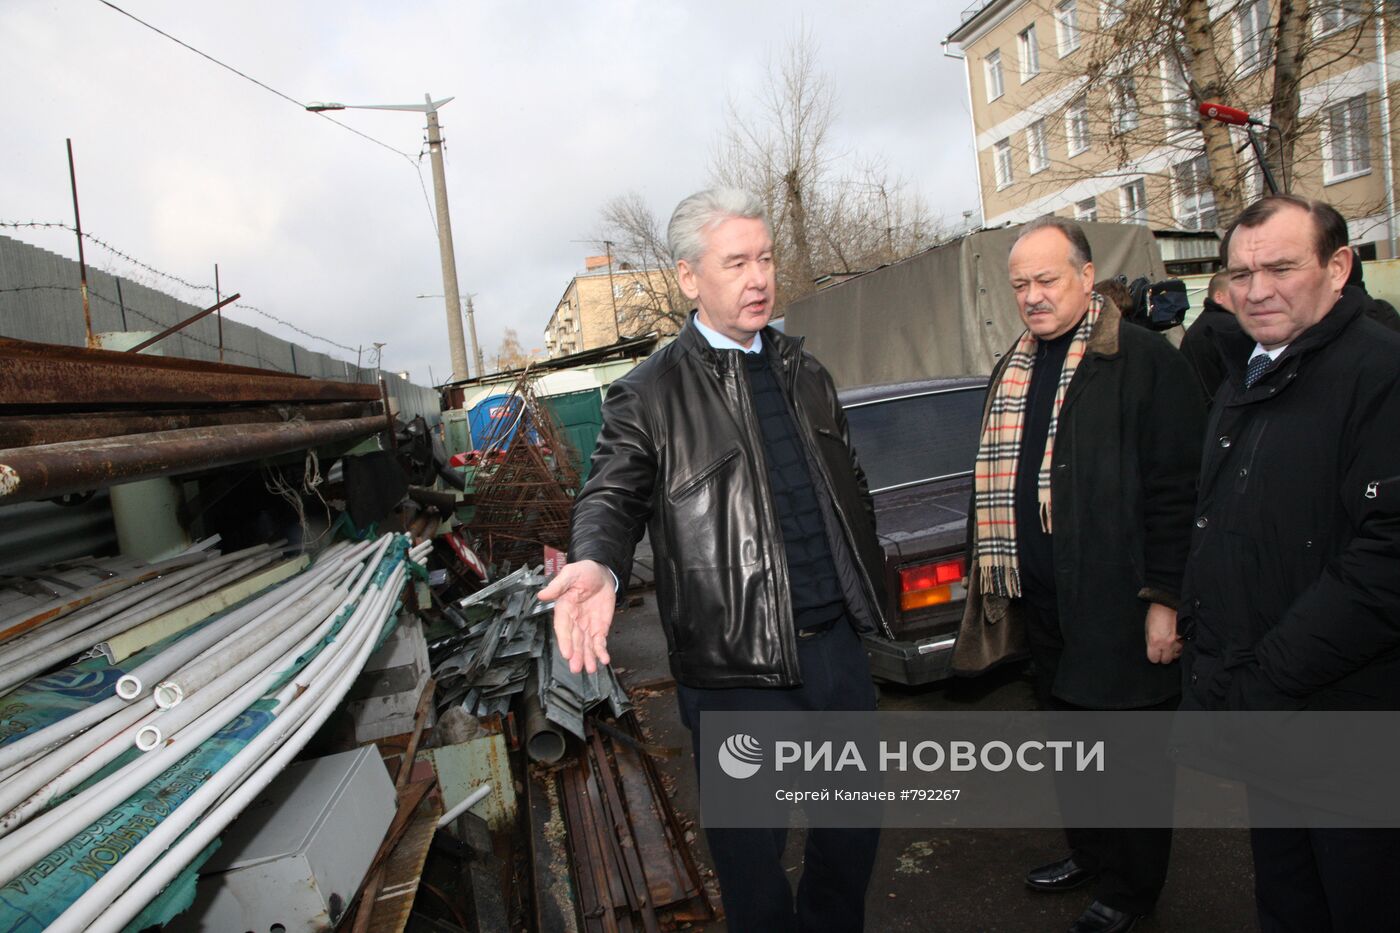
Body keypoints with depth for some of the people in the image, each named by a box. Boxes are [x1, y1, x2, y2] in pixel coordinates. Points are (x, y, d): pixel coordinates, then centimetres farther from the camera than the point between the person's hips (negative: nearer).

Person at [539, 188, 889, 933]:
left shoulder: (803, 371, 11)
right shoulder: (648, 394, -7)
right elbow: (612, 498, -9)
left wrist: (872, 588, 18)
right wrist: (596, 565, -31)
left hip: (836, 640, 6)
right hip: (735, 665, -5)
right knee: (753, 851, 10)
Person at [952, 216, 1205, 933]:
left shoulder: (1146, 360, -11)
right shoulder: (1014, 370, 10)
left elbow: (1176, 490, -14)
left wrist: (1163, 599, -16)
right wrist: (995, 573, 14)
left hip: (1117, 606, -7)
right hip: (1041, 604, 7)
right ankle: (1088, 853, 43)